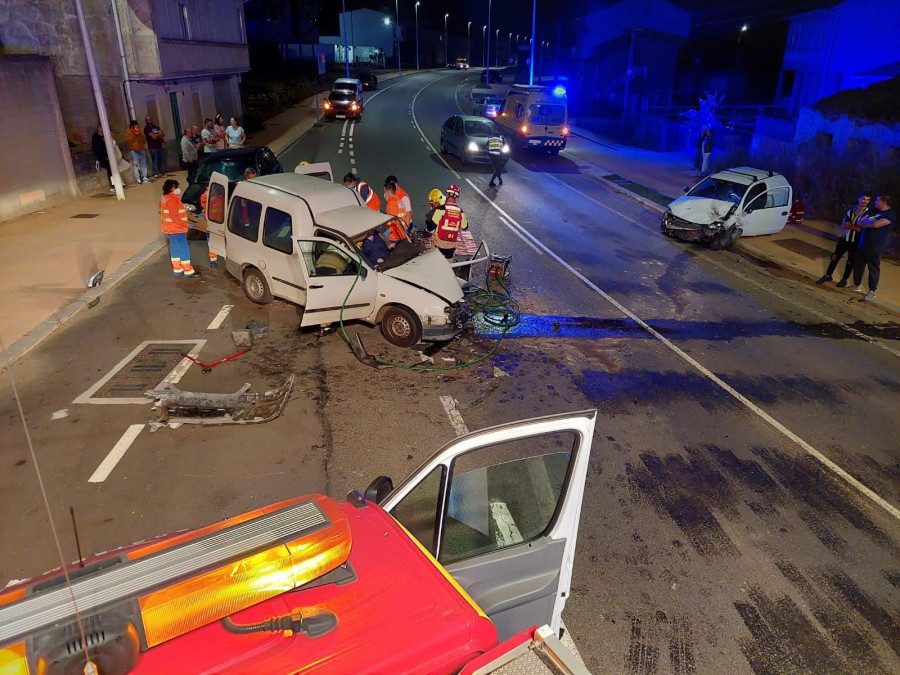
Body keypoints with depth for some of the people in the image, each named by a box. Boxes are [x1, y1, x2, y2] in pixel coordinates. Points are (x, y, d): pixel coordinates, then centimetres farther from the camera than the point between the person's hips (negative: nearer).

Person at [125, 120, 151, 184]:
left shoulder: (140, 130, 10)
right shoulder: (128, 131, -1)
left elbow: (144, 140, 6)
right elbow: (127, 140, -12)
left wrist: (140, 134, -10)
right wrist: (133, 135, -17)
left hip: (142, 149, 4)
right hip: (134, 151, -4)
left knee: (143, 164, 6)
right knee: (135, 165, -8)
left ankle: (144, 177, 12)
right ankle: (138, 179, -8)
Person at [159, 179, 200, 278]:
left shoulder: (165, 198, 12)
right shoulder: (172, 200, -20)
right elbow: (173, 216, -25)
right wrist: (184, 224, -18)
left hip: (170, 229, 10)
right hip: (177, 230, -10)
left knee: (174, 249, 16)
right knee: (184, 250, -4)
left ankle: (177, 269, 23)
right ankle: (188, 271, 1)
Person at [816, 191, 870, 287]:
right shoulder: (850, 210, 1)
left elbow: (863, 229, -19)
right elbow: (843, 226, 3)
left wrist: (850, 225, -12)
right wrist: (853, 226, -15)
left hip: (855, 242, -4)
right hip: (844, 239, 4)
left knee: (850, 262, 9)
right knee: (835, 257, 10)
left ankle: (844, 279, 23)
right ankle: (828, 275, 24)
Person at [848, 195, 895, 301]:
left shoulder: (891, 214, -11)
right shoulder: (874, 211, 14)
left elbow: (876, 224, -23)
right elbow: (859, 222, 9)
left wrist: (865, 222, -3)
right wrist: (870, 223, -11)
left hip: (875, 247, -7)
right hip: (862, 244, 7)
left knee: (873, 268, 1)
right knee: (857, 265, 15)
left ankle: (872, 291, 10)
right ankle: (857, 285, 30)